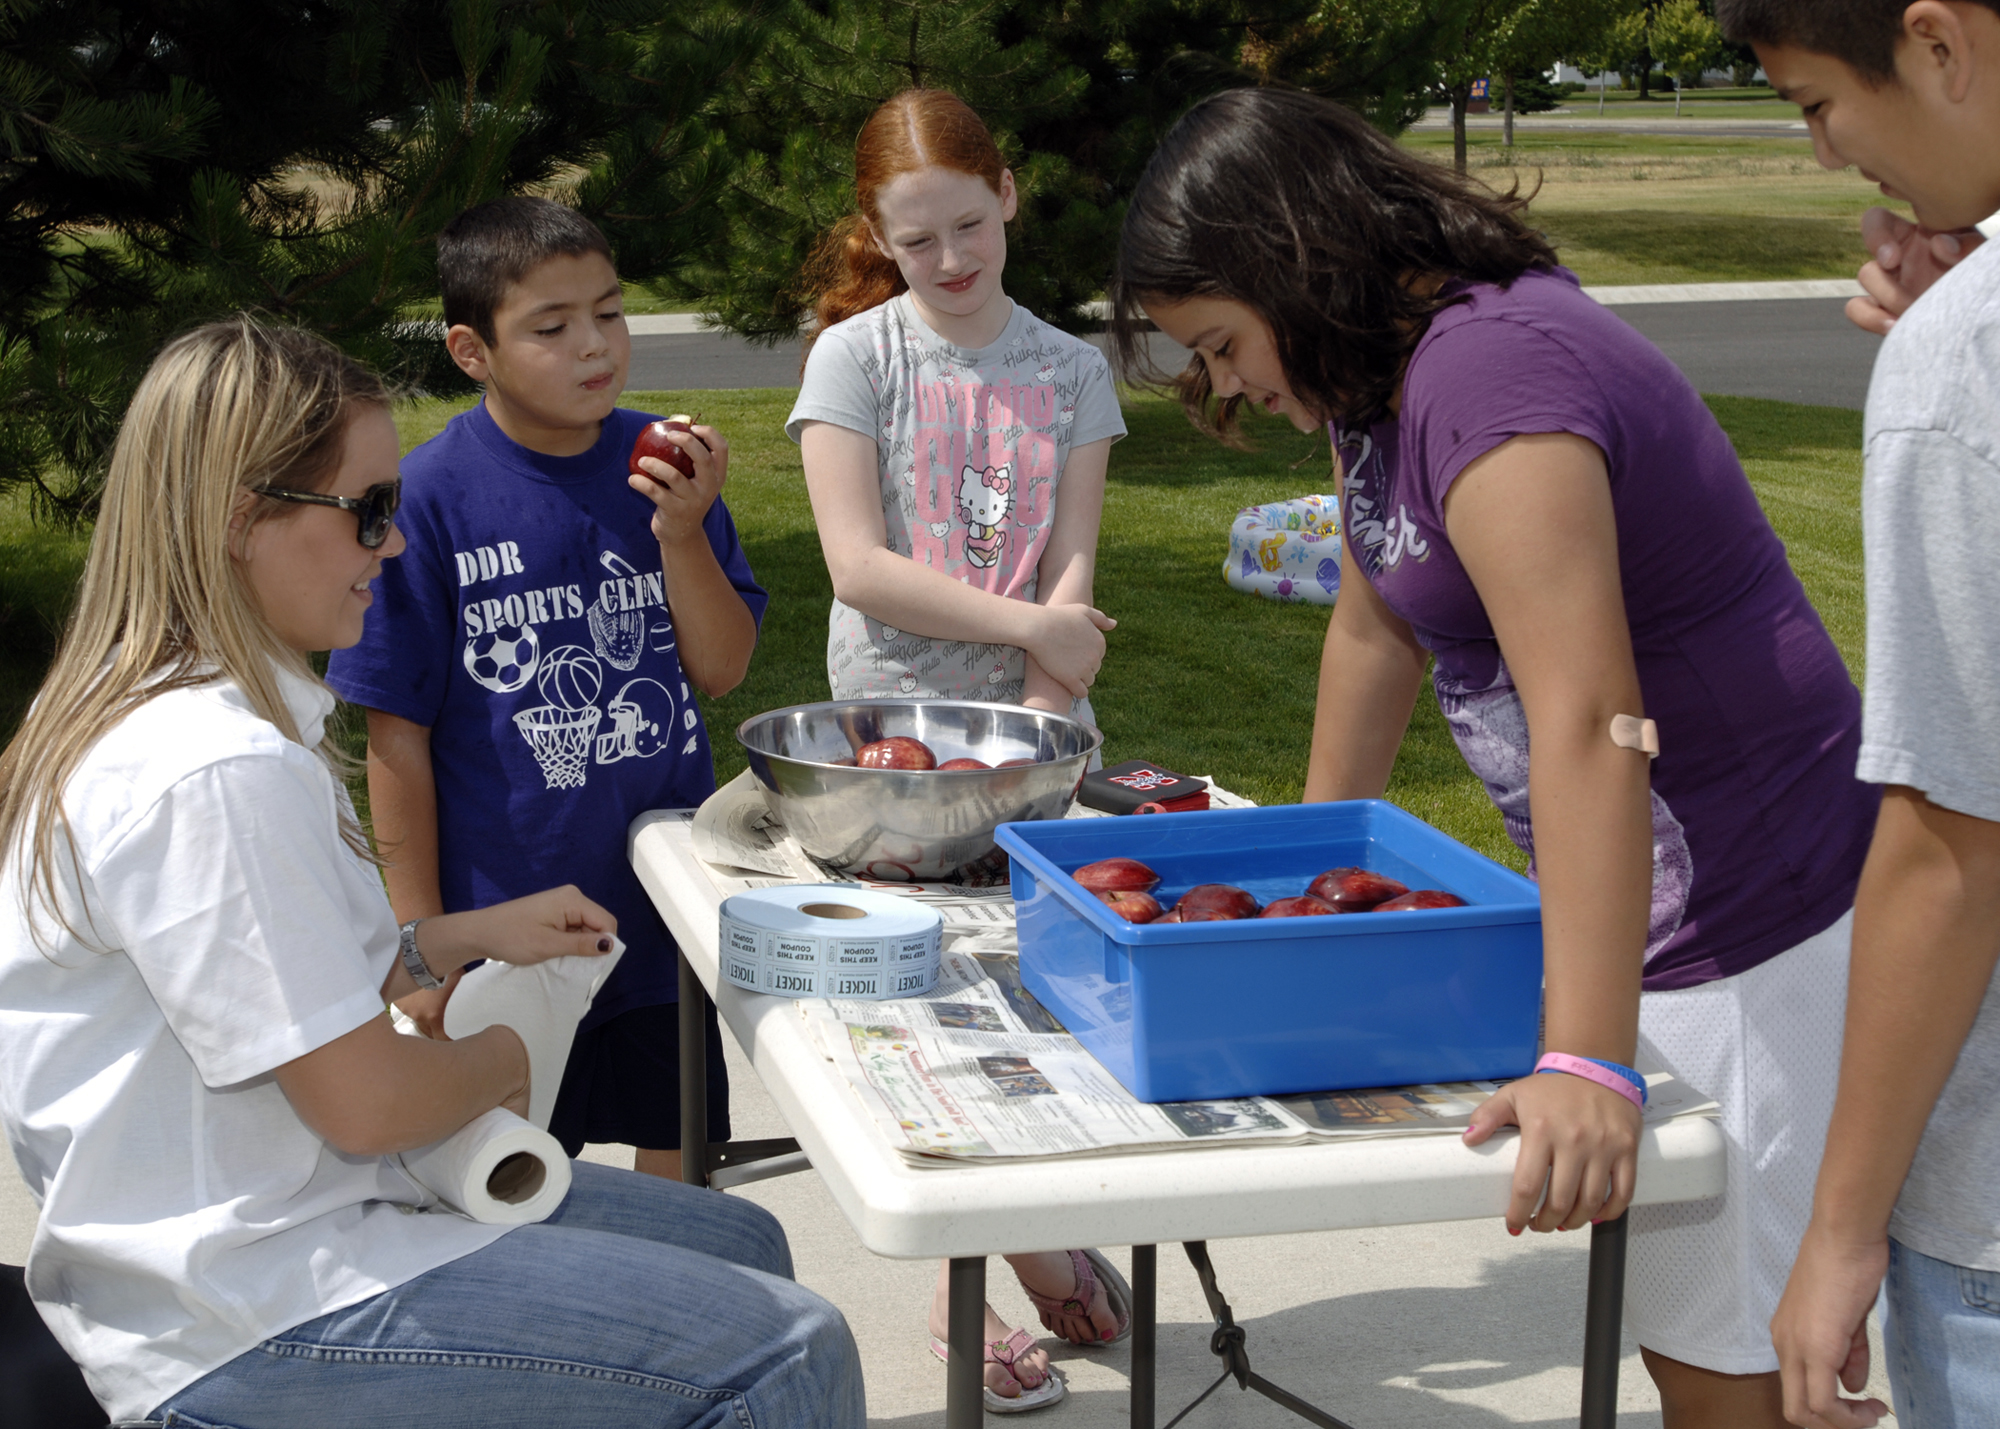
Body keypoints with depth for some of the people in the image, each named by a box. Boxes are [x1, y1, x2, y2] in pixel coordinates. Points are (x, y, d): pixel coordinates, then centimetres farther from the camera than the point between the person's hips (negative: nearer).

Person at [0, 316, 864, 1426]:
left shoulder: (172, 713, 8)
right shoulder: (217, 773, -25)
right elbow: (367, 1100, -23)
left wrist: (464, 939, 12)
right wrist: (497, 1061, -2)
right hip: (250, 1328, -11)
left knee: (743, 1247, 16)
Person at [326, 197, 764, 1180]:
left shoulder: (662, 467, -1)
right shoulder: (427, 500, -14)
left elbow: (722, 669, 0)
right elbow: (397, 736, -10)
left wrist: (682, 533, -17)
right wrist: (422, 938, -9)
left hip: (667, 903, 4)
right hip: (504, 916, -4)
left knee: (673, 1158, 18)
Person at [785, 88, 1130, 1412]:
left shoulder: (1071, 370, 6)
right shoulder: (856, 356, -1)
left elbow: (1071, 577, -1)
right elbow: (861, 567, -11)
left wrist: (1031, 727, -13)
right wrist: (1026, 623, -14)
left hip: (1037, 723, 3)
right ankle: (964, 1285, 13)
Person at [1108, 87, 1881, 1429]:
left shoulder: (1490, 376, -25)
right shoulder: (1388, 376, 8)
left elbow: (1590, 726, -33)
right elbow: (1378, 631, 19)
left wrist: (1590, 1065, -37)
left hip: (1753, 917, -10)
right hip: (1638, 895, 10)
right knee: (1671, 1315, 16)